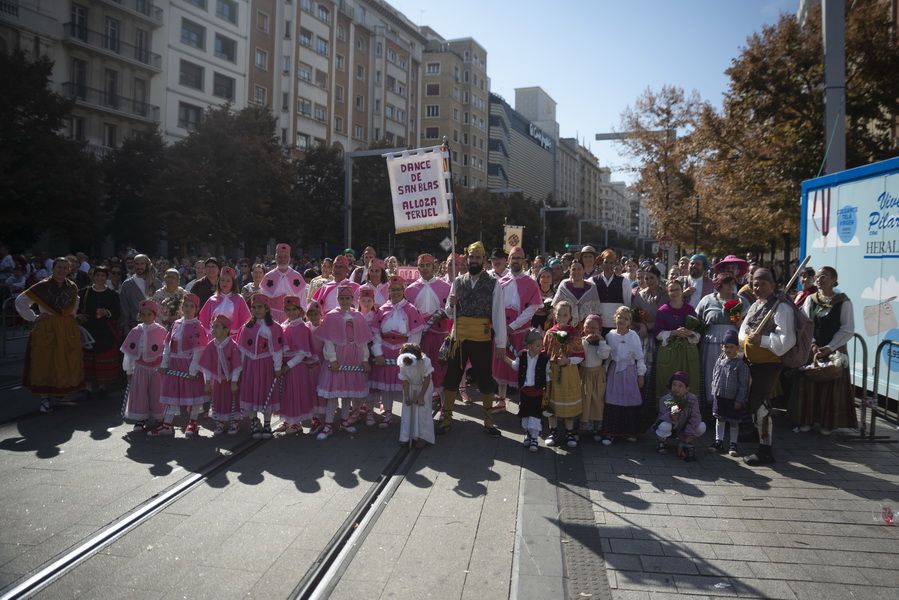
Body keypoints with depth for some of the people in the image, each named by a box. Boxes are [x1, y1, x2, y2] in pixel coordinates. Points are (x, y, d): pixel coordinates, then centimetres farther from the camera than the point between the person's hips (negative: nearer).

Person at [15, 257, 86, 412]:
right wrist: (33, 318, -2)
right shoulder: (43, 286, -7)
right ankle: (46, 396, 1)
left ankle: (63, 390, 14)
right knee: (45, 362, -3)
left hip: (68, 329, 4)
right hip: (46, 329, -4)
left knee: (67, 361, 3)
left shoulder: (72, 287, 6)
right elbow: (20, 301, -1)